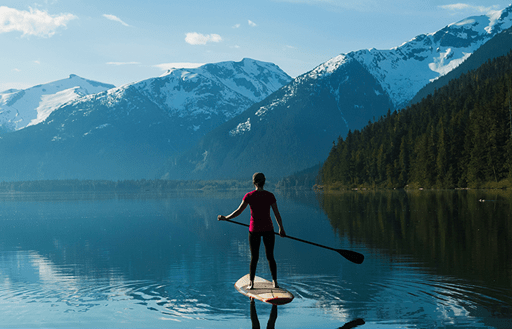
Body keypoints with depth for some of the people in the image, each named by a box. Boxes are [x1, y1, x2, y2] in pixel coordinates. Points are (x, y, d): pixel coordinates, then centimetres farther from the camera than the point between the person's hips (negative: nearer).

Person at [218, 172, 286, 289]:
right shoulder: (270, 196, -6)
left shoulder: (249, 196, -8)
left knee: (254, 258, 11)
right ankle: (275, 282, 11)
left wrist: (225, 218, 7)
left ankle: (251, 283, 12)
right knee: (270, 257, 12)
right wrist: (281, 229, 10)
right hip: (268, 229, 0)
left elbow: (238, 211, -6)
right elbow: (277, 214, -3)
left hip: (254, 230, 0)